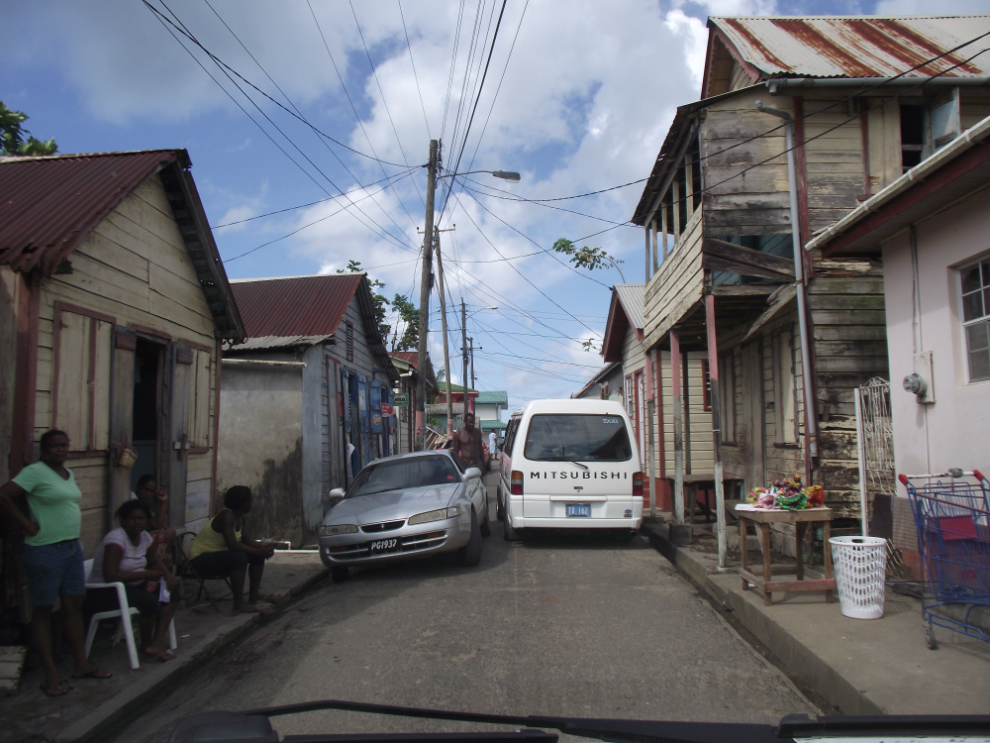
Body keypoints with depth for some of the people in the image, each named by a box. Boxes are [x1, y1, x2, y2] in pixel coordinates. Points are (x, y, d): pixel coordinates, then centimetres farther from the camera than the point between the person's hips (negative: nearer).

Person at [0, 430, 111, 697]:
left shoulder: (69, 474, 12)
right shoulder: (35, 472, -11)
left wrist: (74, 520, 9)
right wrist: (26, 524, -16)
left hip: (73, 547, 8)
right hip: (45, 551, -8)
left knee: (74, 606, 12)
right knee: (43, 610, 3)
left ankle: (82, 665, 21)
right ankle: (51, 675, 10)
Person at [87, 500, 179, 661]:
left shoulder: (145, 537, 3)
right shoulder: (116, 539, -22)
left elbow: (154, 561, 15)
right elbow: (109, 576, -29)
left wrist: (167, 574, -7)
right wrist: (145, 574, -25)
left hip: (131, 586, 9)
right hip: (104, 592, -9)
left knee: (171, 594, -5)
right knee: (150, 601, -29)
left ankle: (158, 642, -11)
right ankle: (146, 645, -5)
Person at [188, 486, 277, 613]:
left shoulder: (239, 517, 3)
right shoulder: (227, 516, -26)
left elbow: (246, 540, 6)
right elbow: (233, 545, -36)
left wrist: (263, 547, -13)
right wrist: (258, 551, -29)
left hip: (218, 554, 10)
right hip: (200, 559, -10)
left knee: (258, 554, 2)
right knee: (240, 557, -33)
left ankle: (253, 595, 11)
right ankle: (238, 605, -30)